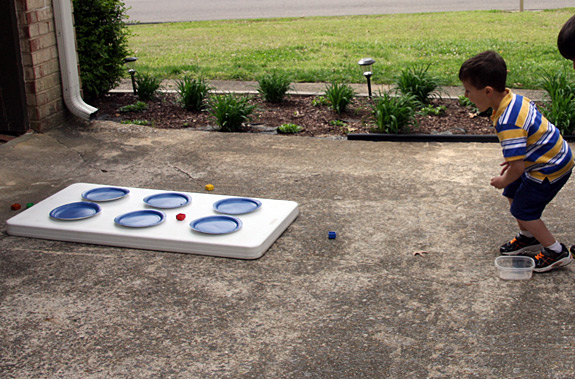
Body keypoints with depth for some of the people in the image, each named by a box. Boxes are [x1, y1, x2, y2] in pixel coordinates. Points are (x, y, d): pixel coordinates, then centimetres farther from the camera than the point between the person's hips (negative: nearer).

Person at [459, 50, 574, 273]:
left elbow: (517, 167, -31)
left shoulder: (508, 124, -34)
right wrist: (513, 159, 18)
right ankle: (528, 237, 38)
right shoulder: (515, 98, -5)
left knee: (522, 210, 2)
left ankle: (556, 252, 17)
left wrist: (504, 180, -9)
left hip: (549, 169, -10)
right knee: (513, 193, 20)